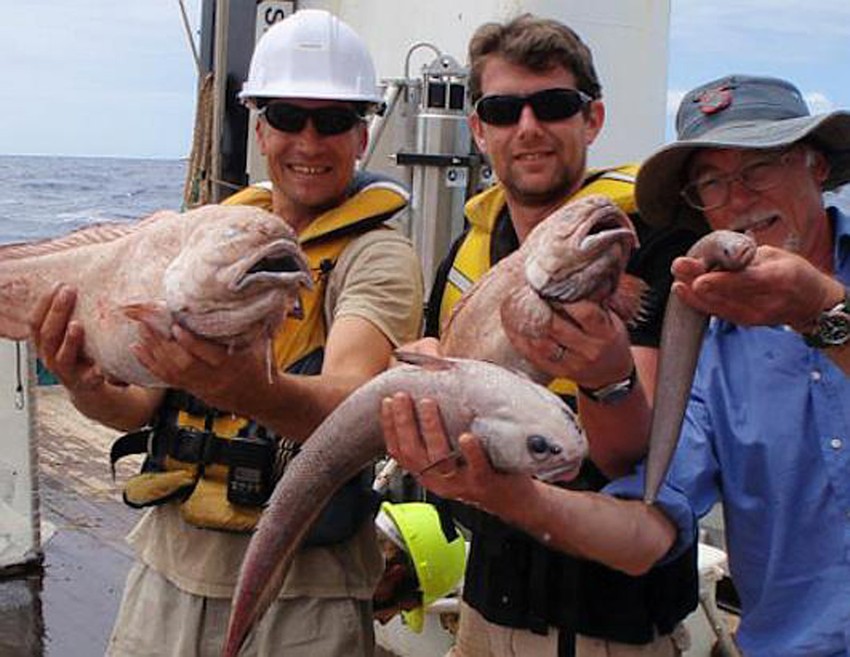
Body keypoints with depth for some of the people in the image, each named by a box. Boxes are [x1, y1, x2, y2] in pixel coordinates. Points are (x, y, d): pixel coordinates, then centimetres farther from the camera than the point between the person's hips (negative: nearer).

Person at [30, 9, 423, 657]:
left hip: (299, 595, -4)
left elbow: (349, 403, -30)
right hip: (168, 564, 5)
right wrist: (91, 390, -22)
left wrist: (251, 390, -50)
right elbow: (145, 402, 0)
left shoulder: (379, 256, -11)